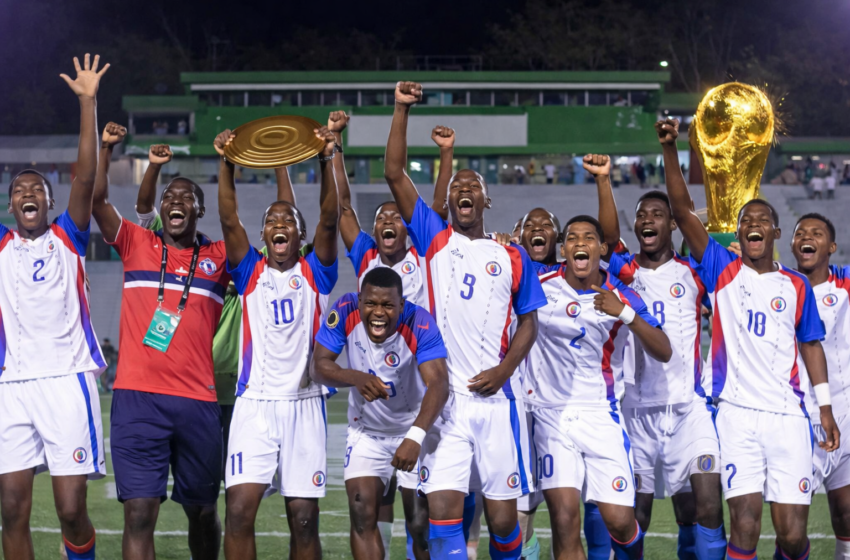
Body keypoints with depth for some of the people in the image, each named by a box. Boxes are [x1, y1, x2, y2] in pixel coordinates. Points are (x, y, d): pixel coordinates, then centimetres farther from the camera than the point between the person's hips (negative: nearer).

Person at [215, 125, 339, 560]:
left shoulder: (314, 274, 9)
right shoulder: (250, 273, 11)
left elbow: (329, 220, -4)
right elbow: (229, 219, -1)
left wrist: (326, 162, -16)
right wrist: (226, 164, -13)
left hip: (304, 405, 0)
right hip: (254, 404, 0)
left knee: (304, 520, 1)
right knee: (239, 511, -12)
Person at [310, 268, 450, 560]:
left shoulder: (420, 325, -30)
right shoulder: (346, 312, -21)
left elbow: (438, 384, -41)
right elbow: (318, 366, -17)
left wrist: (415, 437, -56)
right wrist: (357, 378, -38)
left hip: (415, 428, -2)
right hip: (366, 431, 2)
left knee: (421, 525, 1)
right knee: (362, 516, -8)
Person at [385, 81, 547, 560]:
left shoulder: (512, 258, 11)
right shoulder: (434, 240, 10)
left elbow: (528, 322, 12)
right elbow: (395, 173, 4)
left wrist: (505, 368, -5)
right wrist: (402, 109, -2)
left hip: (496, 396, 1)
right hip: (445, 398, 0)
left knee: (502, 516, 2)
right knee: (443, 511, -10)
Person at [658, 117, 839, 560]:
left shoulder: (796, 286, 12)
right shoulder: (722, 271, 7)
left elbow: (811, 346, 16)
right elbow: (682, 210, -1)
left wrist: (825, 408, 7)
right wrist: (670, 150, -11)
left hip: (787, 415, 1)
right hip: (736, 414, -1)